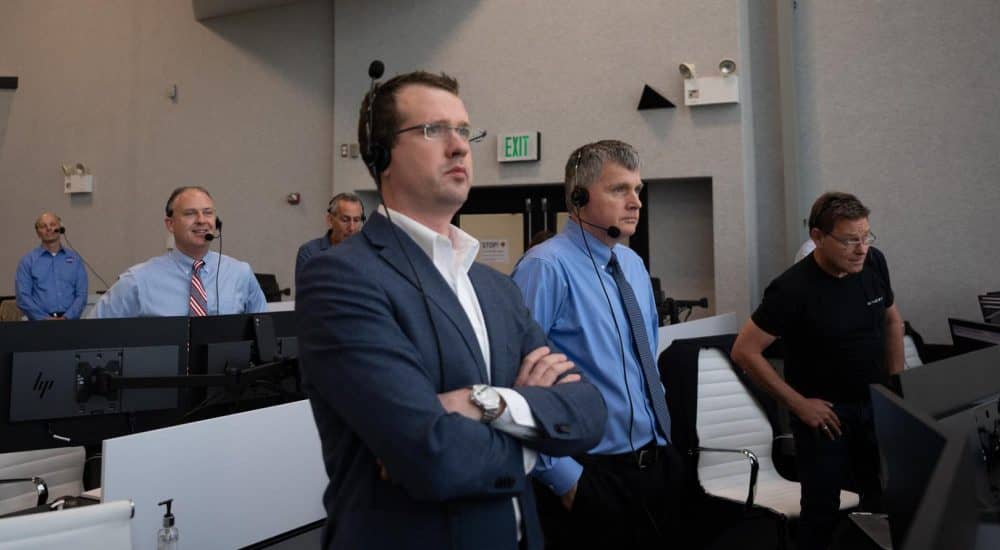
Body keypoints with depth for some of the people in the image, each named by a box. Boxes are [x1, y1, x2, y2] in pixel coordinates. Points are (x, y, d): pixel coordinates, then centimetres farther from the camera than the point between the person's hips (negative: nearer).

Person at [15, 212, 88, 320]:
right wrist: (45, 319, -11)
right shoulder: (27, 260, 8)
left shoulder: (75, 258, 11)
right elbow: (23, 296, 0)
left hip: (69, 319, 1)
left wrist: (66, 317, -8)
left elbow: (81, 294, 6)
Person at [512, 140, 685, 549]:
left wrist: (661, 436, 13)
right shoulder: (547, 267, -18)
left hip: (658, 465, 8)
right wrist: (562, 475, -19)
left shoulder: (633, 264, 8)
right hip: (593, 477, -8)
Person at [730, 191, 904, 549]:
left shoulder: (874, 263, -5)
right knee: (822, 509, 6)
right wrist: (798, 403, -16)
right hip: (824, 412, -5)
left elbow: (892, 320, 13)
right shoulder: (792, 289, -22)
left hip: (876, 406, 5)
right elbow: (745, 351, -20)